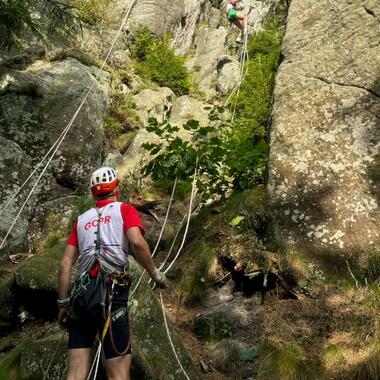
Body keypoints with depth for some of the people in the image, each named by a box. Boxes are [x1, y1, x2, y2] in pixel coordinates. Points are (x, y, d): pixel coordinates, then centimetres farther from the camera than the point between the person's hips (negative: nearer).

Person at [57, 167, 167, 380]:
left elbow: (66, 263, 14)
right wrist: (155, 273, 2)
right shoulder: (124, 209, 10)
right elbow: (137, 242, -10)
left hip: (81, 294, 5)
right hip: (112, 292, -5)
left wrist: (63, 303, 17)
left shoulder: (82, 219, 22)